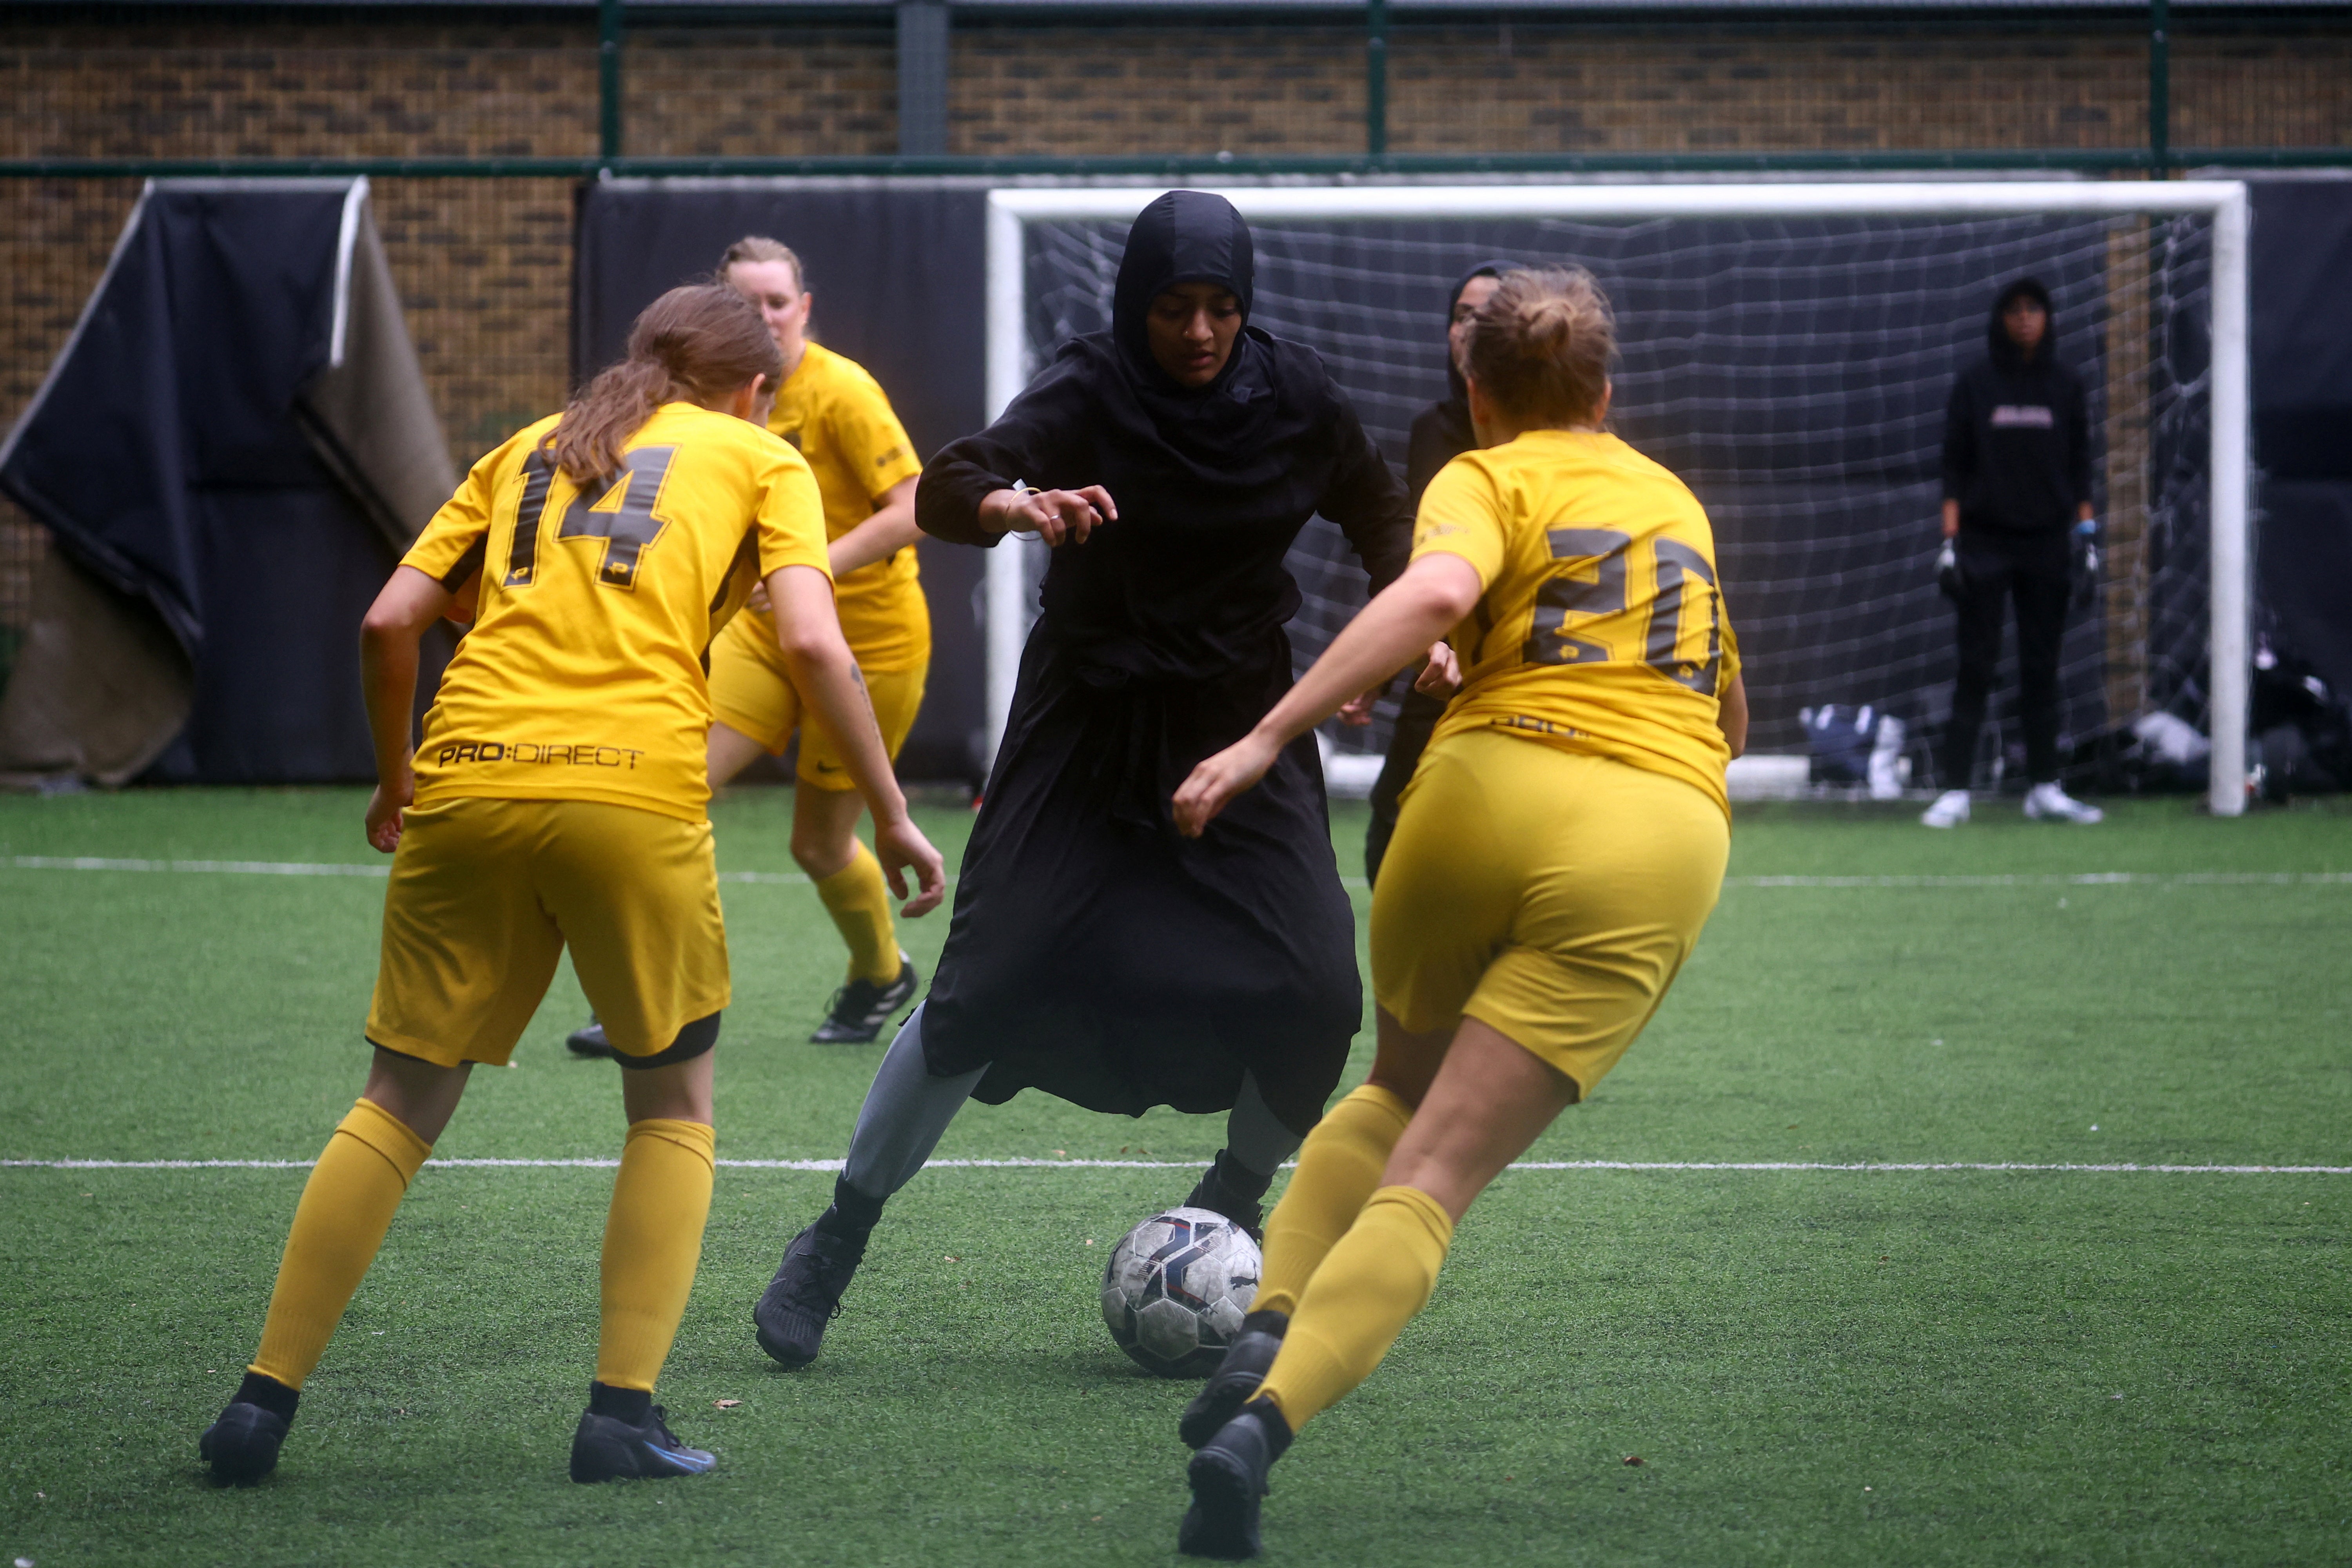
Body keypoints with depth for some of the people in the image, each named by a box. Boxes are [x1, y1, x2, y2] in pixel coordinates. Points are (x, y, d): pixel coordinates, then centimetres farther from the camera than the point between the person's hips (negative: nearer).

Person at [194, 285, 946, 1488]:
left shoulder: (530, 448, 25)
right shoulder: (757, 459, 15)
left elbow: (388, 624, 17)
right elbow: (812, 644, 0)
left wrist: (395, 782, 31)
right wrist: (891, 816, 5)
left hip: (467, 785, 3)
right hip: (634, 792, -3)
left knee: (400, 1106, 12)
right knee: (673, 1108, 15)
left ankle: (264, 1400, 6)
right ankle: (622, 1412, 3)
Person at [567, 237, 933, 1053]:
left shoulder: (840, 391, -17)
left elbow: (914, 509, -22)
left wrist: (818, 567, -32)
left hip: (869, 641, -6)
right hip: (764, 631, 6)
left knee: (819, 844, 5)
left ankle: (881, 976, 36)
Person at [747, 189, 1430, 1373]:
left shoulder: (1291, 399, -6)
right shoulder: (1089, 395, -17)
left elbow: (1380, 515, 15)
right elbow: (942, 493, -33)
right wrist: (1017, 504, -53)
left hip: (1240, 732, 3)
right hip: (1087, 730, -3)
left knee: (1314, 989, -12)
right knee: (987, 988, -12)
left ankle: (1234, 1208, 16)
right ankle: (838, 1241, 4)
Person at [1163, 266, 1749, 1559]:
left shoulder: (1488, 479, 9)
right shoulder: (1675, 501, 26)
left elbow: (1435, 594, -16)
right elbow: (1730, 719, 37)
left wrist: (1269, 737, -20)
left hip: (1495, 789, -2)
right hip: (1667, 836, 2)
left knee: (1401, 1092, 28)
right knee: (1434, 1179, -5)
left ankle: (1267, 1330, 7)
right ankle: (1267, 1422, -26)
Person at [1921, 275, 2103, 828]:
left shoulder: (2066, 388, 7)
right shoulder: (1974, 386, 2)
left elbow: (2080, 468, 10)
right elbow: (1953, 467, 2)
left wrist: (2087, 534, 2)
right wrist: (1951, 537, -5)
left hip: (2046, 543, 2)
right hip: (1985, 540, -2)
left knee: (2042, 667, 5)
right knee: (1975, 664, -6)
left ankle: (2044, 788, 11)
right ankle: (1954, 791, -7)